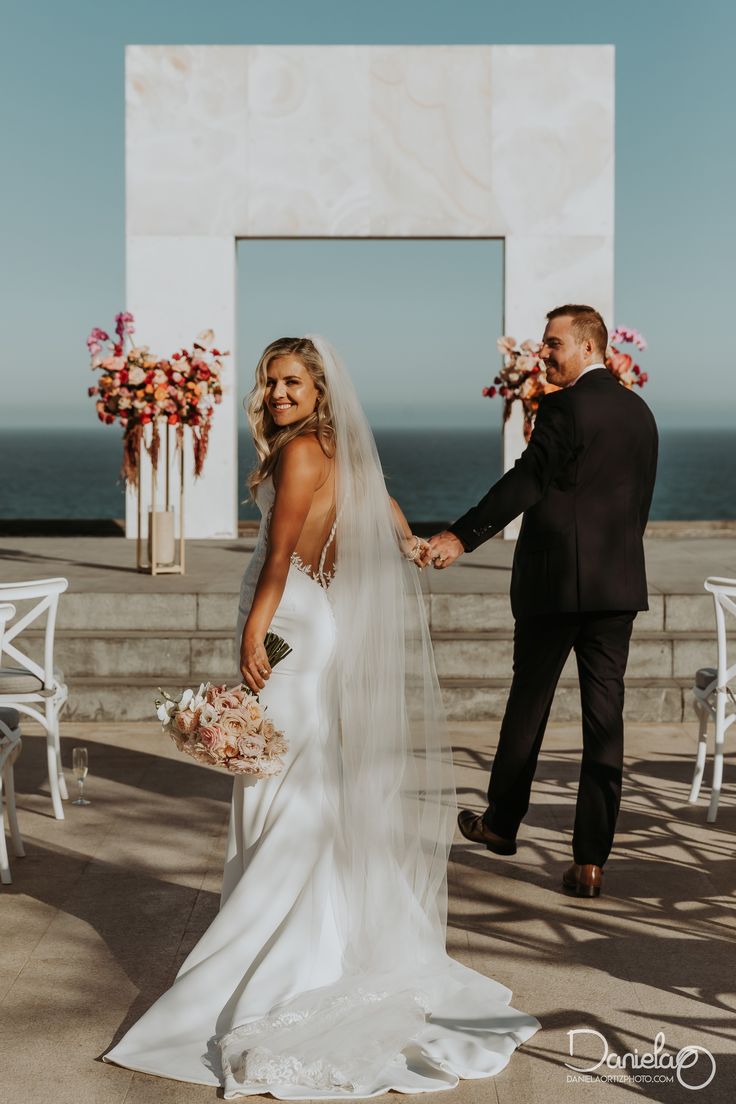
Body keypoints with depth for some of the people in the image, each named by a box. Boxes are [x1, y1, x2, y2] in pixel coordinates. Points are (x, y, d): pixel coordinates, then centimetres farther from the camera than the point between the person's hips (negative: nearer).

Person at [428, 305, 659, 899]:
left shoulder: (565, 406, -11)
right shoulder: (640, 412, 11)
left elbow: (526, 481, -20)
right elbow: (641, 500, 15)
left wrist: (462, 536, -22)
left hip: (556, 581, -6)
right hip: (619, 583, 6)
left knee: (529, 703, 11)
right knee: (604, 715, 3)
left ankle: (502, 821, 29)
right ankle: (591, 860, 3)